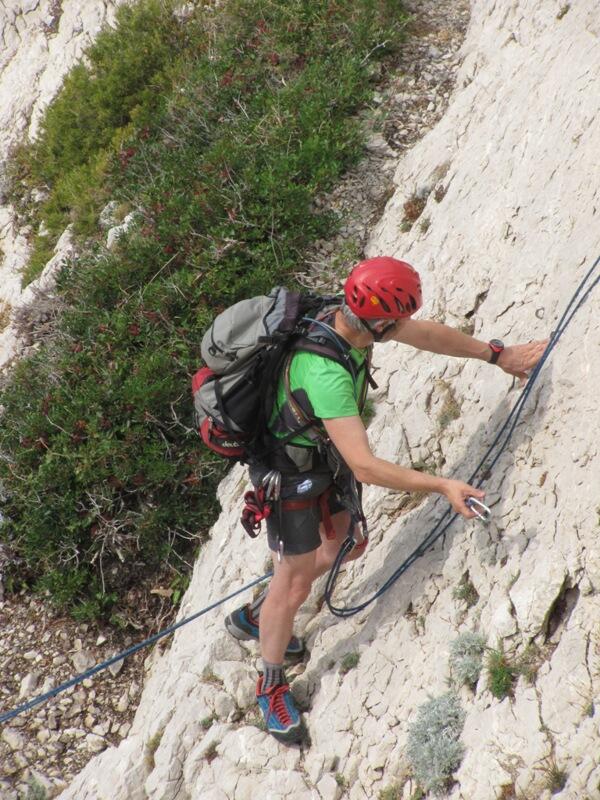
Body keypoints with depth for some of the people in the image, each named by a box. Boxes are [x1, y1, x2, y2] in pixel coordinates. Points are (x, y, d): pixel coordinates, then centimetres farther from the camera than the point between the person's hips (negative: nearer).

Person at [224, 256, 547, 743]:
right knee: (295, 583, 4)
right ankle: (272, 686, 28)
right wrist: (442, 486, -34)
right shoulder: (326, 374, -42)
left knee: (346, 546, 22)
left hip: (327, 458, 9)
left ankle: (254, 617, 40)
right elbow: (366, 469, -40)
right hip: (292, 475, -9)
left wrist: (498, 355, 6)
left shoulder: (345, 315, -16)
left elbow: (426, 334, 0)